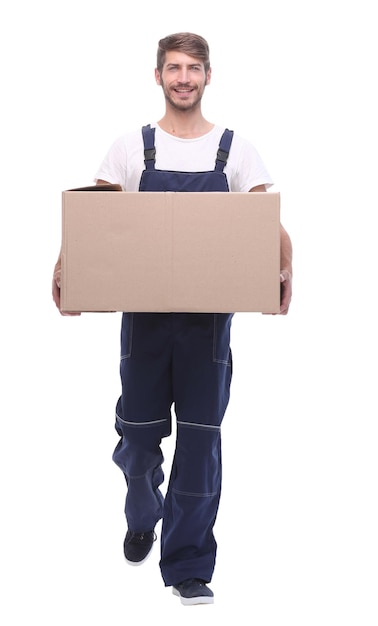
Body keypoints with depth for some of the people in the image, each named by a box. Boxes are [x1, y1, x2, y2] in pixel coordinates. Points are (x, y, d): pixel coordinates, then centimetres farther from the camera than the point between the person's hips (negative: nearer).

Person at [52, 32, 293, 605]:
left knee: (200, 439, 1)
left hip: (208, 316, 0)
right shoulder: (131, 148, 5)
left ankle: (189, 565, 12)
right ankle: (143, 517, 41)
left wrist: (284, 268, -24)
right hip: (144, 312, 1)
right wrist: (66, 267, -17)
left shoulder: (235, 150, 4)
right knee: (138, 434, 9)